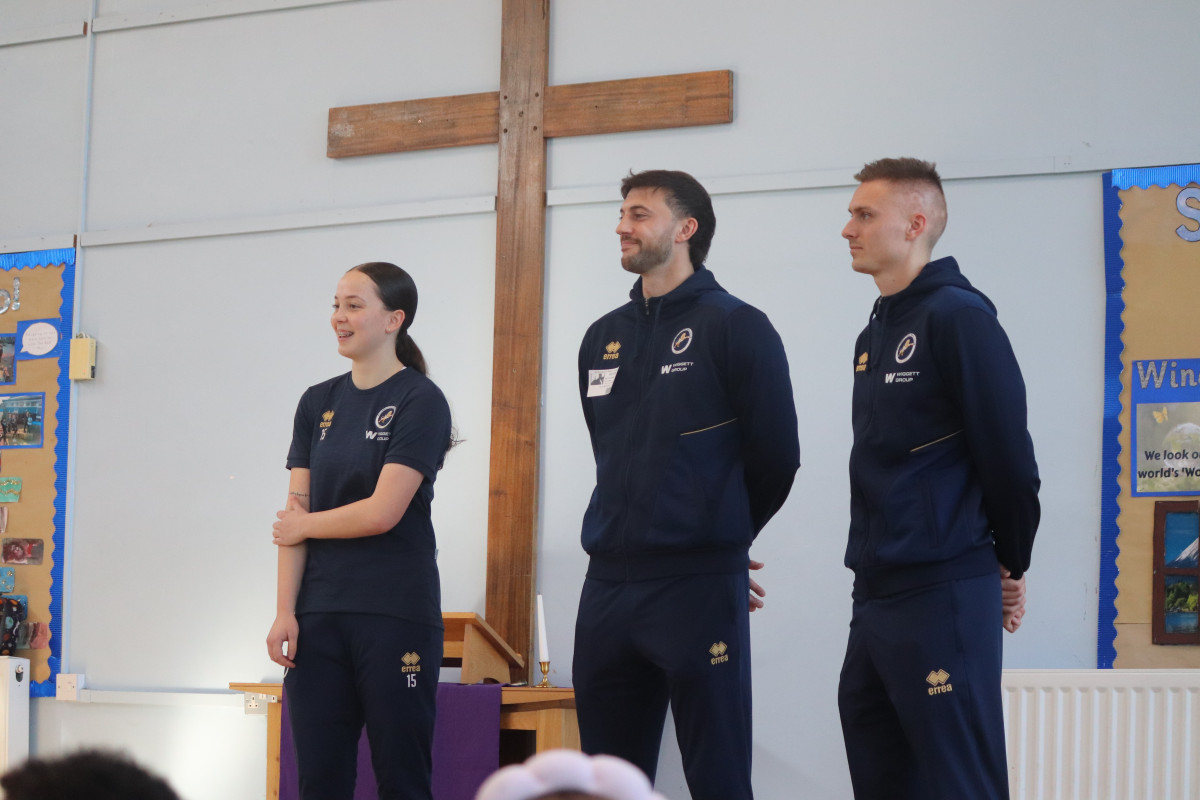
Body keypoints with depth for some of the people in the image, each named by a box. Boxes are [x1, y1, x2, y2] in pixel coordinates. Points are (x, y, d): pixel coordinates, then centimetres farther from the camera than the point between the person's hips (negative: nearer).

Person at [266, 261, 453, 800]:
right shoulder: (318, 403, 12)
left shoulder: (420, 401, -5)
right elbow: (296, 510, 6)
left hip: (395, 615, -5)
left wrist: (306, 525, 1)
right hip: (319, 615, 5)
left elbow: (382, 511, -13)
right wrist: (284, 612, -1)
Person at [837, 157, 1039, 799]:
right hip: (875, 594, 9)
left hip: (943, 596, -9)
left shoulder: (958, 315, -11)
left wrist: (1011, 565, -2)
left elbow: (1008, 455, -12)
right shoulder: (875, 335, 16)